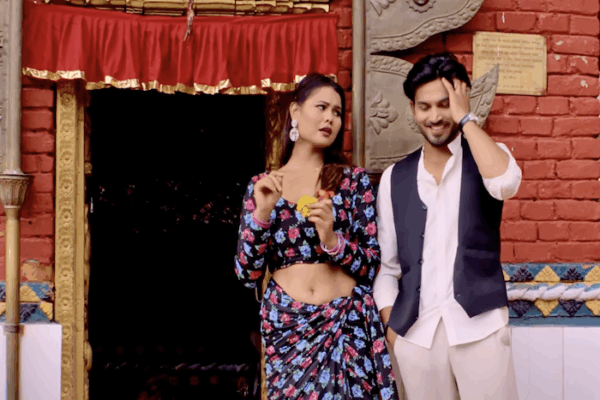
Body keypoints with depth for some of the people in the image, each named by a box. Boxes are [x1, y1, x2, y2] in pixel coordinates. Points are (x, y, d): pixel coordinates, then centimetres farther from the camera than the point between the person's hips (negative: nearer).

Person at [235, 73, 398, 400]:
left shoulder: (354, 180, 1)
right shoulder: (261, 186, 3)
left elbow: (372, 265, -1)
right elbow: (247, 275, -1)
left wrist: (332, 240, -19)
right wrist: (262, 213, -14)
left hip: (348, 326, 0)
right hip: (285, 328, 1)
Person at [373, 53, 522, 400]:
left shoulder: (487, 155, 4)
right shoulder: (395, 178, 8)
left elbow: (505, 182, -21)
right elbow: (386, 261, 11)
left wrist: (465, 118, -12)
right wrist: (390, 324, 3)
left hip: (480, 324, -2)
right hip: (416, 331, 2)